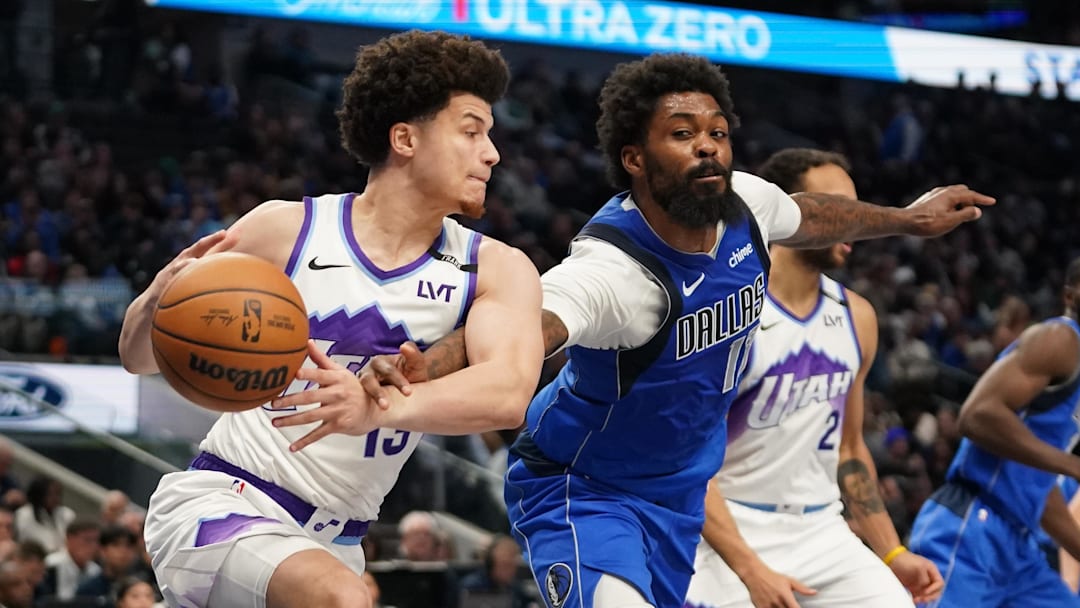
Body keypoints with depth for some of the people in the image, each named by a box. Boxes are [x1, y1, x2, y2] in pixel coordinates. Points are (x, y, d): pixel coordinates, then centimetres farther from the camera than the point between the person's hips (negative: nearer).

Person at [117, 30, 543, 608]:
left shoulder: (496, 271, -4)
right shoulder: (285, 230, -7)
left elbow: (508, 393, -26)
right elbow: (141, 357, 3)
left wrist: (380, 407, -44)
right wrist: (158, 300, -21)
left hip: (330, 546, 5)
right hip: (216, 502, -5)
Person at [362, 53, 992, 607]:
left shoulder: (744, 203, -10)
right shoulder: (613, 267, -33)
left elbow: (807, 213, 15)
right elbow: (519, 328, -52)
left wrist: (910, 218, 31)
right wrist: (423, 368, -73)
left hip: (678, 491, 8)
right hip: (582, 492, -8)